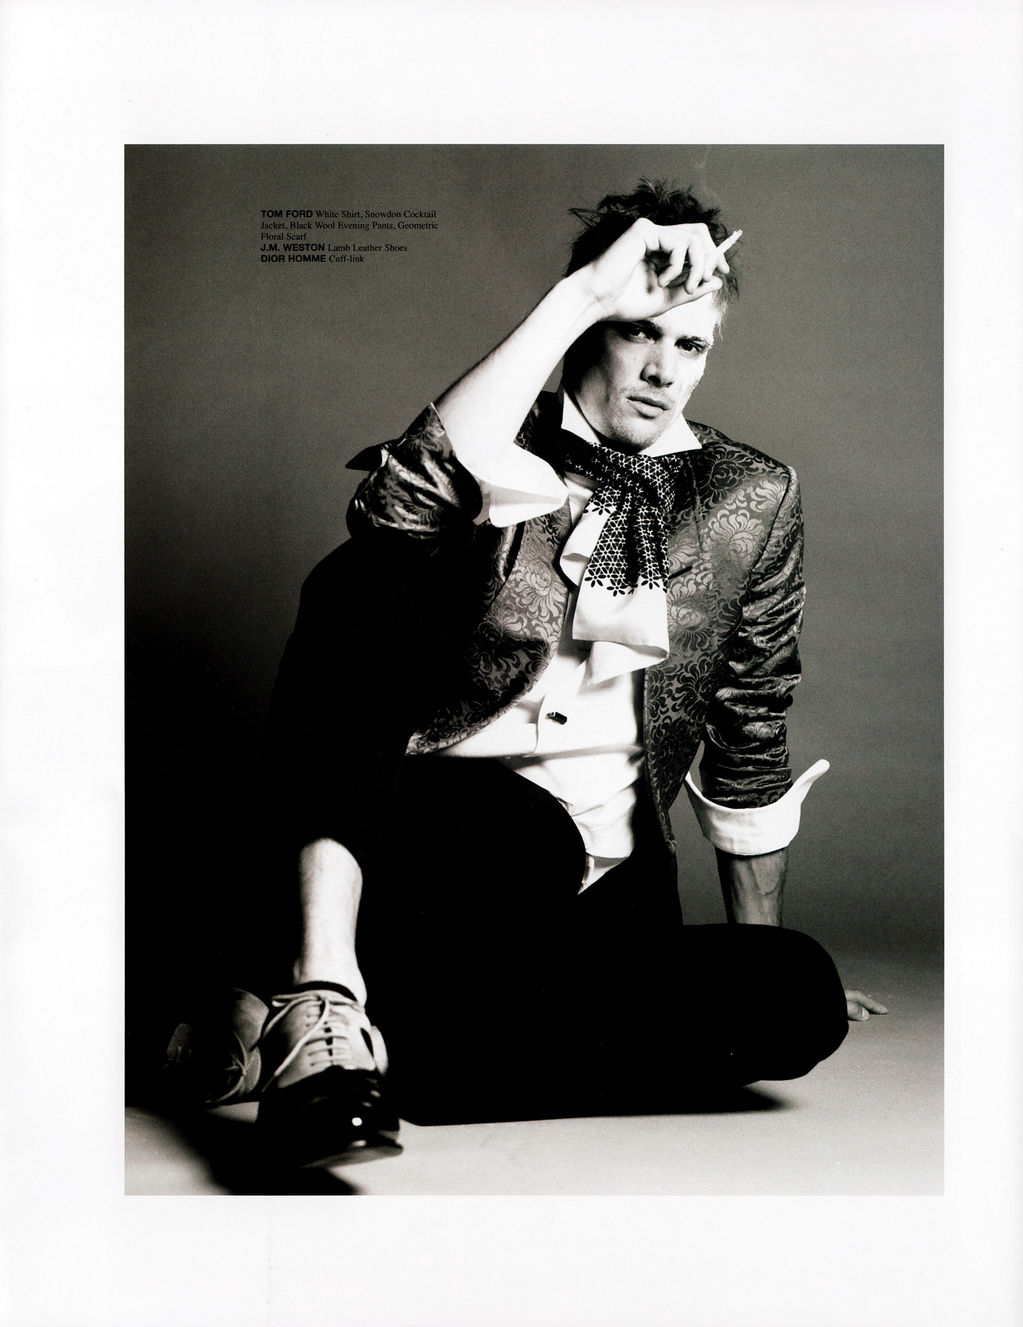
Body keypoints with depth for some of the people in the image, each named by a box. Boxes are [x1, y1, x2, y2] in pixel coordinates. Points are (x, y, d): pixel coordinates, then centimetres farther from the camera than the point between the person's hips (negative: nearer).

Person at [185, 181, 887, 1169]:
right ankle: (324, 986, -33)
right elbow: (396, 500, -23)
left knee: (801, 995, -26)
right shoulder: (502, 463, 4)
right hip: (420, 853, -2)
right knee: (366, 574, -24)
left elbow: (749, 736, 15)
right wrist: (581, 294, -20)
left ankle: (368, 1046, -23)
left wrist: (758, 953, 16)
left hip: (607, 887, 3)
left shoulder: (753, 501, 11)